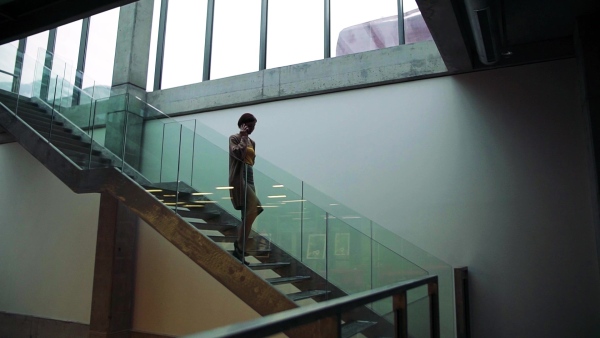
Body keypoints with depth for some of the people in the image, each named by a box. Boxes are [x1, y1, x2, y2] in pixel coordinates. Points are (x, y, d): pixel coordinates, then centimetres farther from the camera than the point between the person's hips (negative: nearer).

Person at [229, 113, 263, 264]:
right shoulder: (234, 138, -1)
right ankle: (239, 245, -11)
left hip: (249, 178, 8)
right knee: (255, 208, -22)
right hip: (237, 178, -8)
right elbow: (239, 153, -18)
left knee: (247, 217, 3)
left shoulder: (252, 142, 18)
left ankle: (239, 251, 9)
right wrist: (243, 137, -7)